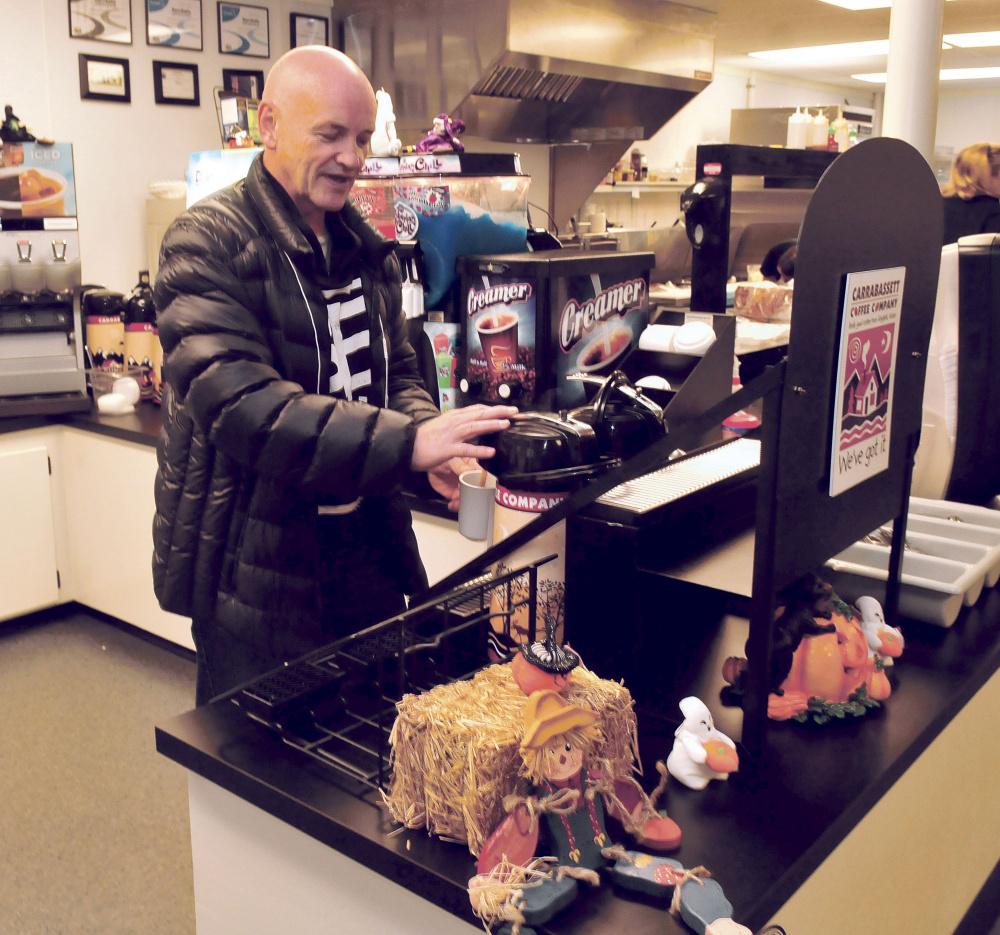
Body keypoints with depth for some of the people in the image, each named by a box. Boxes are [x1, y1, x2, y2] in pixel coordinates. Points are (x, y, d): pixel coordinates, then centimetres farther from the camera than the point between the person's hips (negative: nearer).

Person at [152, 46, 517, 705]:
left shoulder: (367, 249, 10)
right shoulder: (209, 243, -14)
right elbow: (238, 403, -27)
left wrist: (435, 444, -8)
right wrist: (407, 442, -35)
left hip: (369, 559, 7)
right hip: (257, 579, -6)